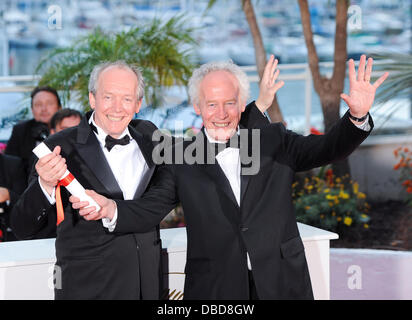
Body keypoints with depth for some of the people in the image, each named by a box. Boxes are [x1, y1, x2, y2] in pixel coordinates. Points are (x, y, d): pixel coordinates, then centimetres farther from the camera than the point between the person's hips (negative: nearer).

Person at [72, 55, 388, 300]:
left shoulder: (274, 141, 6)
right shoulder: (181, 159, 3)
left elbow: (327, 148, -3)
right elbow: (149, 210, -1)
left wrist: (358, 116, -22)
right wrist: (110, 208, -21)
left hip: (282, 283, 1)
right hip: (216, 289, -1)